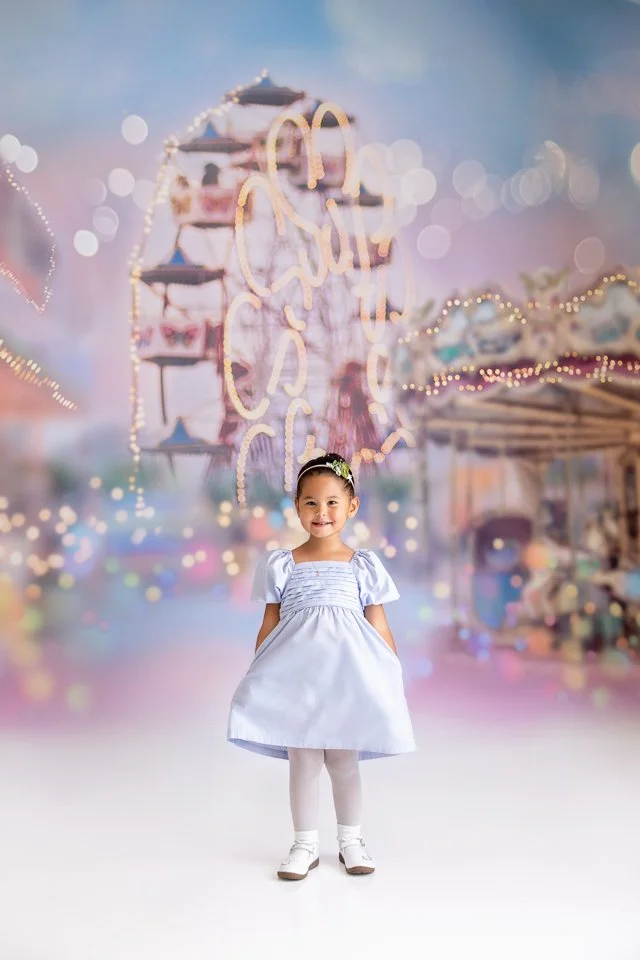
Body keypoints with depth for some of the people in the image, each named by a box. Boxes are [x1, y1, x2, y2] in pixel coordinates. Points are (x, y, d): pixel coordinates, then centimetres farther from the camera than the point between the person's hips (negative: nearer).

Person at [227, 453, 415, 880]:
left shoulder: (364, 565, 4)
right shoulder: (281, 565, 5)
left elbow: (380, 628, 5)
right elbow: (269, 626, 7)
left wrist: (395, 680, 2)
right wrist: (258, 680, 5)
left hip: (348, 672, 0)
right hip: (296, 673, 1)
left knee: (344, 760, 8)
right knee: (302, 760, 5)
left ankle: (351, 840, 28)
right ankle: (305, 845, 22)